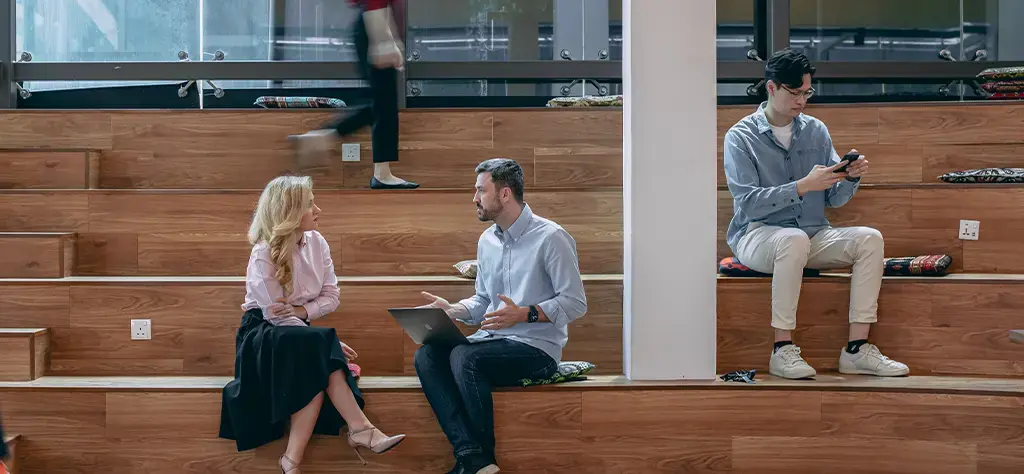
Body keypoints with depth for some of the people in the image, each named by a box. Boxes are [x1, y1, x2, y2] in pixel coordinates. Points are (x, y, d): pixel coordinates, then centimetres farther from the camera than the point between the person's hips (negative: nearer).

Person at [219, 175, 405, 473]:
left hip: (303, 331, 5)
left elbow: (332, 296, 2)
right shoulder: (264, 255, -18)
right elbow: (277, 317, -19)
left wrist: (301, 310, -19)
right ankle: (360, 430, -37)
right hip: (265, 335, -5)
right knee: (319, 348, -34)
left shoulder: (316, 242, 0)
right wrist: (326, 342, -24)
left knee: (322, 363, -30)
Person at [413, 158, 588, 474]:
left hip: (537, 348, -8)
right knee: (426, 356, -17)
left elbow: (575, 303, -13)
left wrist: (524, 314, -24)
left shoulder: (550, 238, -9)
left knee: (464, 357, -32)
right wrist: (451, 310, 2)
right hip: (492, 340, 8)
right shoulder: (487, 240, 15)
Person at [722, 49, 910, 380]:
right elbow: (748, 203, -15)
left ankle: (857, 349, -22)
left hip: (813, 235, 5)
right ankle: (783, 350, -31)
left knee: (869, 239, -20)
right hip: (756, 236, -5)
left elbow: (833, 199, 10)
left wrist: (850, 178, -12)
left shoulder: (816, 131, 11)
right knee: (794, 239, -38)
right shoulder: (741, 137, -3)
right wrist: (802, 186, -23)